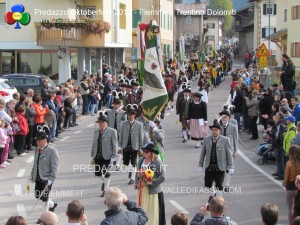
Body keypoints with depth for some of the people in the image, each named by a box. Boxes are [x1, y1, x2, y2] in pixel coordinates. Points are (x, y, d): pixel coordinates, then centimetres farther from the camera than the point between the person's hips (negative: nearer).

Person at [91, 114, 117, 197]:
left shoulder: (112, 131, -5)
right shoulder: (96, 132, 12)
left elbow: (115, 145, -7)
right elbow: (94, 145, 15)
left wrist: (113, 157, -12)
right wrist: (92, 156, 12)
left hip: (107, 157, -5)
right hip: (98, 156, 5)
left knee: (106, 174, -1)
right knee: (97, 173, 5)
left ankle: (105, 190, 13)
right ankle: (104, 181, 37)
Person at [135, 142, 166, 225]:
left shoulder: (157, 162, -16)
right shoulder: (141, 160, 1)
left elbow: (162, 177, -16)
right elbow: (138, 172, 14)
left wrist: (152, 182, -23)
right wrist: (136, 182, 4)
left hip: (153, 190, -6)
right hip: (142, 189, 6)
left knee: (152, 210, 3)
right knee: (143, 209, 16)